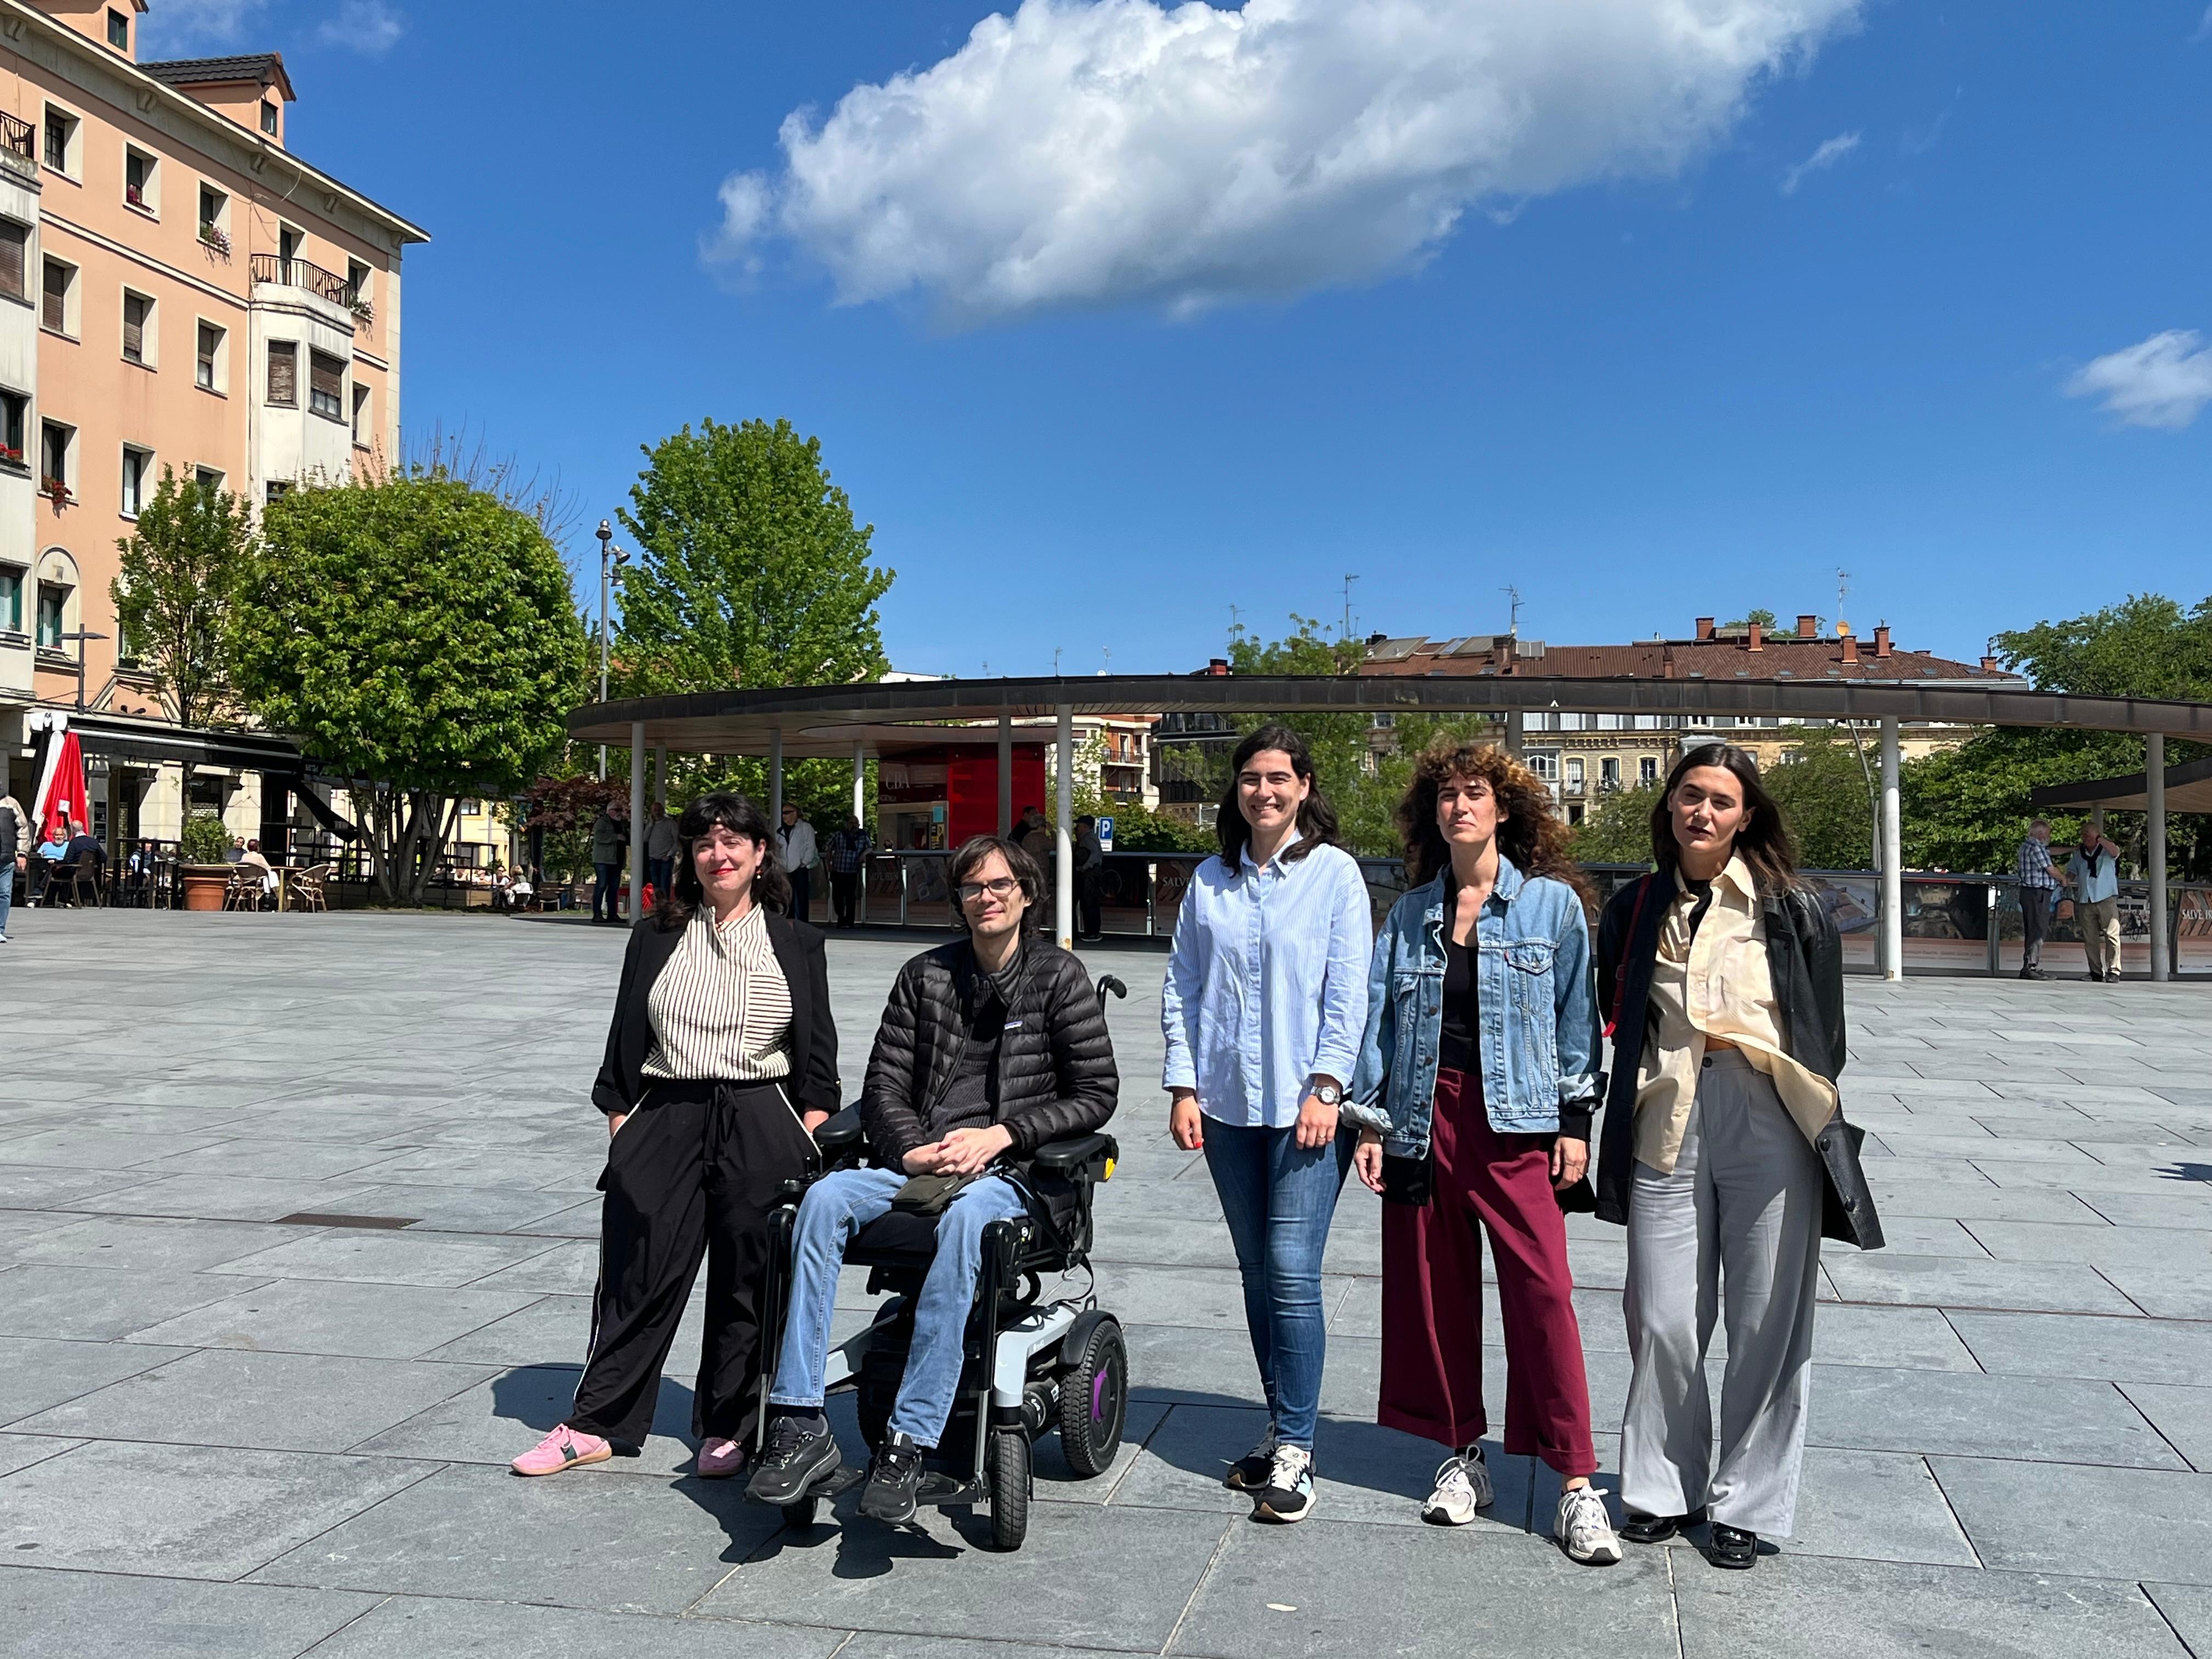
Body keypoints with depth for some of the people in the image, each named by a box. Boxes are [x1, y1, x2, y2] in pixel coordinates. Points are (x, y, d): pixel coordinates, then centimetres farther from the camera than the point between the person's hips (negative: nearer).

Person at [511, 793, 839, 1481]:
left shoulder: (796, 944, 6)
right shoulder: (655, 937, 8)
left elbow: (818, 1047, 6)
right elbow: (626, 1036, 9)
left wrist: (814, 1133, -2)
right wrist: (620, 1118, 2)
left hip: (762, 1125, 0)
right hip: (666, 1121, 1)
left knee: (749, 1282, 6)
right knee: (639, 1276, 4)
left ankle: (728, 1429, 20)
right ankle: (595, 1424, 16)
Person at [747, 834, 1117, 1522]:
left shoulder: (1058, 976, 5)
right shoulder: (925, 976, 14)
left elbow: (1097, 1093, 1)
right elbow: (882, 1086, 11)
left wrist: (1001, 1134, -10)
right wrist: (914, 1151, -9)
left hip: (1007, 1172, -3)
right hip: (917, 1163, 4)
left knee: (965, 1215, -38)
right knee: (825, 1197, -26)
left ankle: (909, 1444, -37)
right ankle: (799, 1421, -26)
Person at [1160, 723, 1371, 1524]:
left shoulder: (1335, 873, -1)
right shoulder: (1209, 880, 10)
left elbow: (1347, 991, -5)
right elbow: (1182, 986, 10)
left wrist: (1326, 1088, -11)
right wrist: (1183, 1086, 3)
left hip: (1304, 1106, -4)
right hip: (1228, 1104, 4)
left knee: (1293, 1272, -7)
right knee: (1257, 1272, 11)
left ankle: (1293, 1453, 2)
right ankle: (1283, 1430, 22)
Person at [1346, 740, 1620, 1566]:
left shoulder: (1552, 903, 3)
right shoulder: (1410, 915, 10)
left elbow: (1577, 1015, 3)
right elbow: (1379, 1017, 10)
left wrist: (1576, 1120, -2)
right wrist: (1369, 1120, 5)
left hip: (1515, 1120, -3)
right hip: (1424, 1116, 3)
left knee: (1542, 1290, -8)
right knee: (1436, 1289, 8)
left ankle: (1577, 1482, 1)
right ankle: (1464, 1453, 23)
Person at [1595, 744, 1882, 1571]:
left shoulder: (1791, 908, 2)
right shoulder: (1636, 908, 9)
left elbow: (1825, 1034, 6)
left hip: (1769, 1129, -2)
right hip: (1667, 1128, 2)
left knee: (1768, 1324, 3)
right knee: (1662, 1323, 3)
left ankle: (1745, 1503, 19)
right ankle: (1663, 1490, 21)